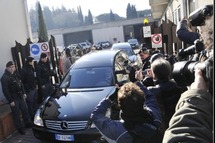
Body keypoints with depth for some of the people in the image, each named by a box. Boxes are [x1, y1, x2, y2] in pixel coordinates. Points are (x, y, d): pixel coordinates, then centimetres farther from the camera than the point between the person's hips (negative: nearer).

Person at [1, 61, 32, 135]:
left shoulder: (15, 74, 7)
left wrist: (24, 93, 13)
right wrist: (10, 101, -18)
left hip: (20, 96, 7)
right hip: (13, 98, -7)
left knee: (25, 110, 16)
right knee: (16, 114, 3)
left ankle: (28, 123, 32)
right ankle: (20, 128, 16)